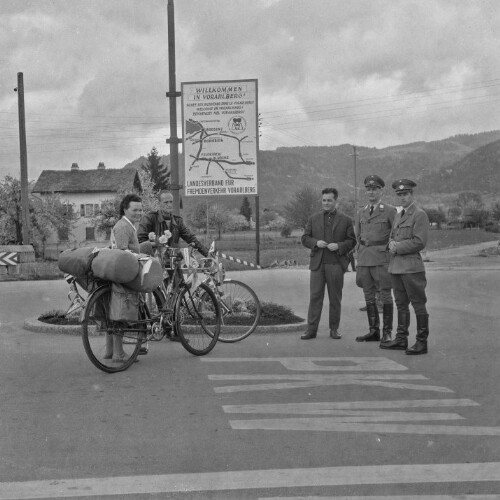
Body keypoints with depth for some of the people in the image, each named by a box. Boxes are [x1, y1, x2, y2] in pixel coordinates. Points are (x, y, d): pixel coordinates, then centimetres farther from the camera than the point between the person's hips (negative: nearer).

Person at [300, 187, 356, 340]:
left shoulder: (345, 220, 7)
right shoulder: (313, 219, 12)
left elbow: (352, 241, 5)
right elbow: (305, 238, 11)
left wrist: (339, 246, -13)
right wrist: (316, 243, -9)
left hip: (336, 264, -1)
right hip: (317, 263, 1)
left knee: (335, 298, 5)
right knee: (315, 296, -2)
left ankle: (334, 329, 14)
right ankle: (311, 329, 1)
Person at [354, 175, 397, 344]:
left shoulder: (390, 211, -1)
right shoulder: (360, 213, 14)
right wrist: (360, 257, 14)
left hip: (382, 259, -5)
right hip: (364, 259, 5)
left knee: (385, 296, -2)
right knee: (369, 297, 8)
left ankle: (387, 332, 5)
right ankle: (374, 331, 15)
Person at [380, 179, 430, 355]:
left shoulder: (420, 215, -6)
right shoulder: (398, 216, 19)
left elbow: (419, 242, -14)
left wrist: (398, 247, -11)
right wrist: (392, 243, 0)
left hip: (411, 267, -8)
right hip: (396, 267, 8)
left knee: (418, 305, -3)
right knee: (401, 305, 13)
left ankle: (422, 342, 0)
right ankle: (401, 340, 19)